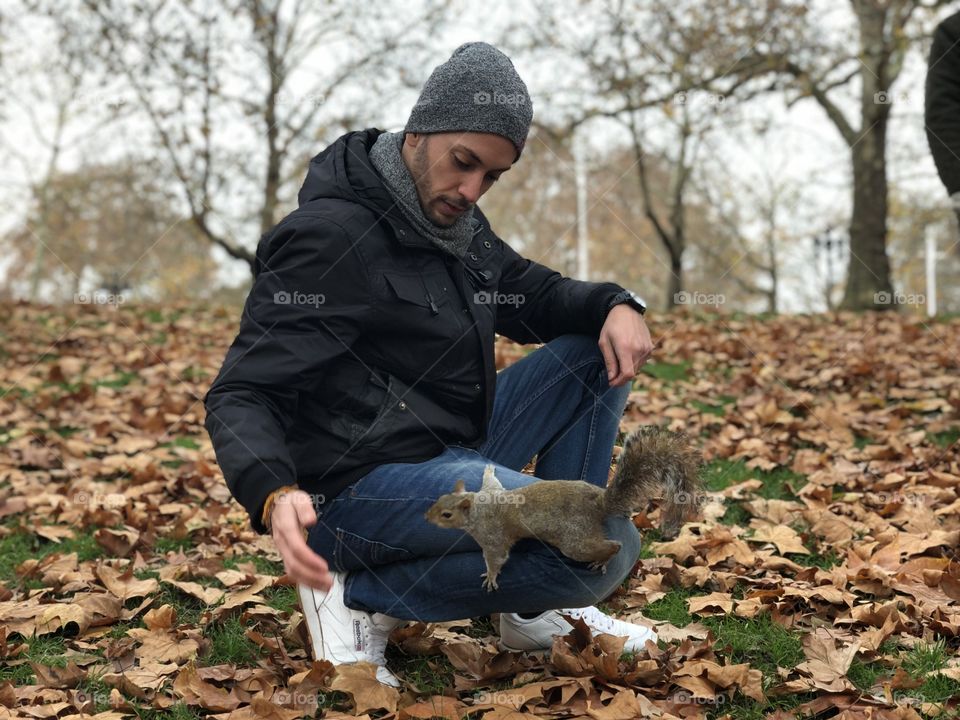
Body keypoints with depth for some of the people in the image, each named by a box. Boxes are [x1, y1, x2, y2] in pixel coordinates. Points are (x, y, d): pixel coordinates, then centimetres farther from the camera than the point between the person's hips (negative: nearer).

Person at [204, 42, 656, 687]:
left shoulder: (453, 217, 10)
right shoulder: (330, 235, -17)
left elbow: (536, 294, 21)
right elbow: (241, 396, -20)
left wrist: (613, 305, -2)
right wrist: (274, 495, -41)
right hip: (361, 489, -10)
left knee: (596, 355, 8)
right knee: (607, 544, -24)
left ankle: (536, 607, 6)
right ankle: (362, 598, -11)